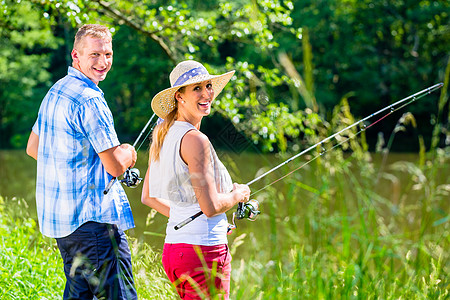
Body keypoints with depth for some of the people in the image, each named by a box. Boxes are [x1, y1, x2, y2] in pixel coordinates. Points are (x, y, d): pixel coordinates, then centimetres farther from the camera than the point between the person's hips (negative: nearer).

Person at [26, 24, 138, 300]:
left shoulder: (55, 91, 14)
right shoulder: (90, 100, -16)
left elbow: (33, 148, 25)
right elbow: (116, 166, -16)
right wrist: (128, 153, 6)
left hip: (58, 216, 10)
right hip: (92, 216, -10)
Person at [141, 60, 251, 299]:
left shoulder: (162, 135, 12)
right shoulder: (194, 140, -15)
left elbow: (148, 197, 20)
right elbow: (210, 206, -20)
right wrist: (237, 195, -2)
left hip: (173, 247, 9)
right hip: (204, 248, -9)